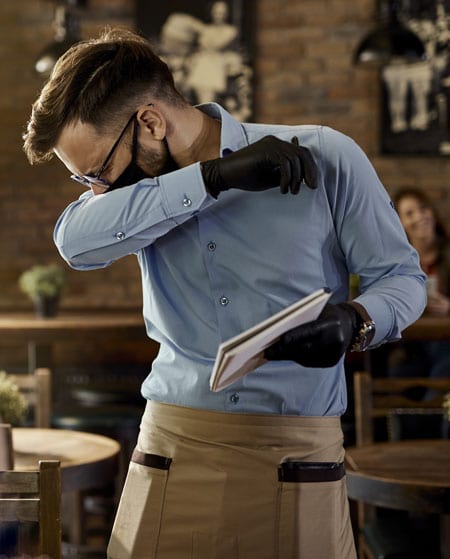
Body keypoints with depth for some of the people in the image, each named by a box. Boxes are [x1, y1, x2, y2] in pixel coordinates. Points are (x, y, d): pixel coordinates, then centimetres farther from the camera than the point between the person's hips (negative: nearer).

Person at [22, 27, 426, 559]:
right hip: (173, 449, 3)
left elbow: (402, 276, 3)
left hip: (297, 455, -2)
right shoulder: (143, 190, 6)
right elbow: (76, 241, -16)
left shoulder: (325, 158, -5)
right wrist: (217, 176, -21)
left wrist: (355, 321, -20)